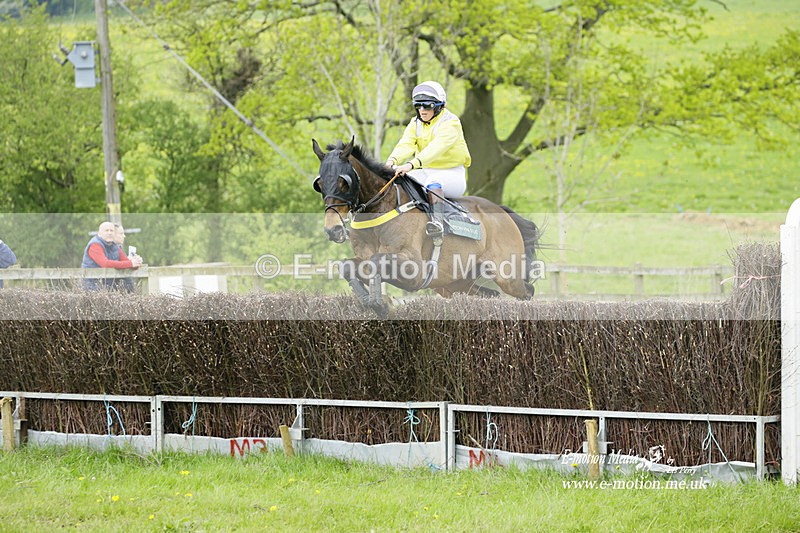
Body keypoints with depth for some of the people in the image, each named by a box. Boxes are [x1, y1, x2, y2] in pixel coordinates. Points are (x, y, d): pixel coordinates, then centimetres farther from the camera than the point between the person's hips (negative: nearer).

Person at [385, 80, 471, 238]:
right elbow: (406, 144, -9)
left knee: (434, 182, -38)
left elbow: (437, 147, -30)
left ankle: (437, 220, -54)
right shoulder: (416, 123, 9)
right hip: (426, 172, 7)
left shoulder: (450, 123, -13)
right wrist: (392, 160, -33)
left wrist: (412, 164, -44)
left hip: (452, 173, -7)